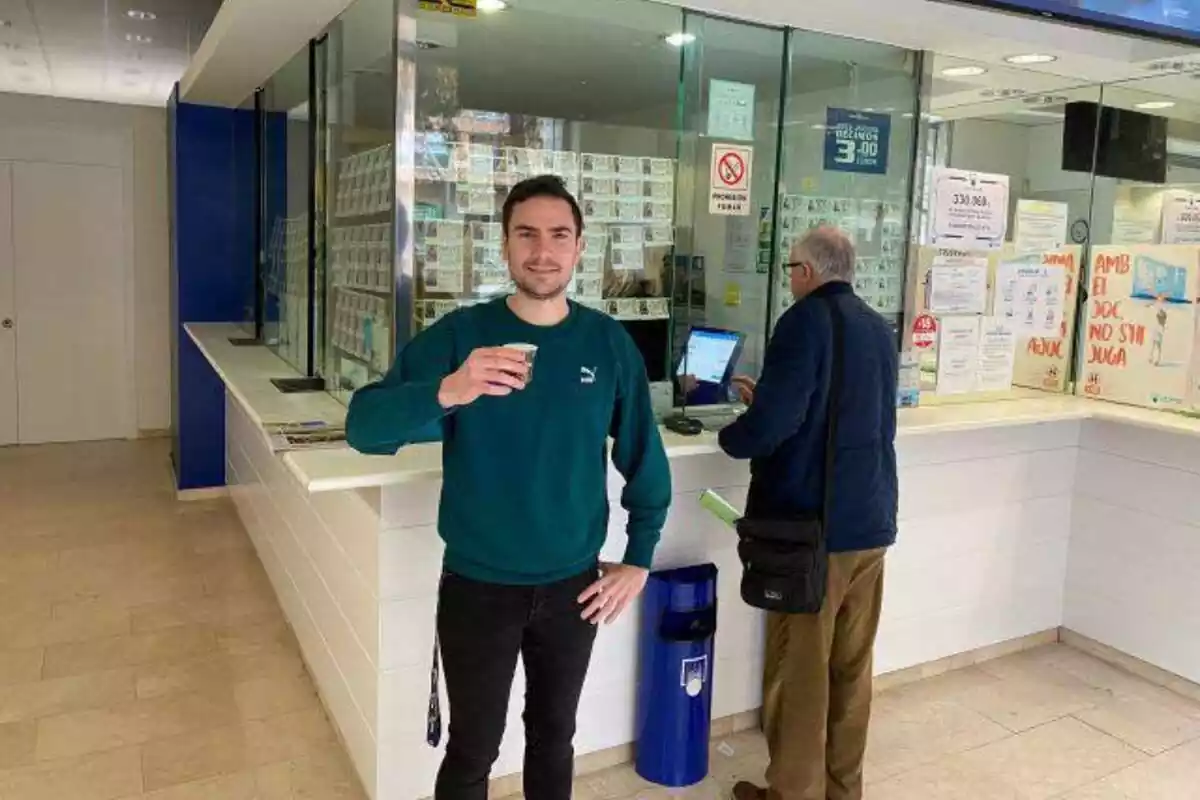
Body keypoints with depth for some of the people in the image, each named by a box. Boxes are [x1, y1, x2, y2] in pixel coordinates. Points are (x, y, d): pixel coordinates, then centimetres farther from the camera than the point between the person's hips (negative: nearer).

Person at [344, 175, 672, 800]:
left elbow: (644, 459, 6)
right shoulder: (459, 335, -11)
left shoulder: (609, 344, -4)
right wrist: (446, 392, -40)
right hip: (478, 586, -2)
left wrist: (638, 561, 4)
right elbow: (364, 427, -22)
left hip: (574, 586, 2)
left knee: (554, 738, 21)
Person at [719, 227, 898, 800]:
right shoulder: (879, 329, 12)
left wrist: (732, 435, -1)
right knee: (852, 667, 16)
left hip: (813, 527, -8)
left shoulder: (806, 321, -13)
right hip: (871, 523, 8)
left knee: (799, 671, 5)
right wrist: (764, 398, 25)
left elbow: (771, 425, -21)